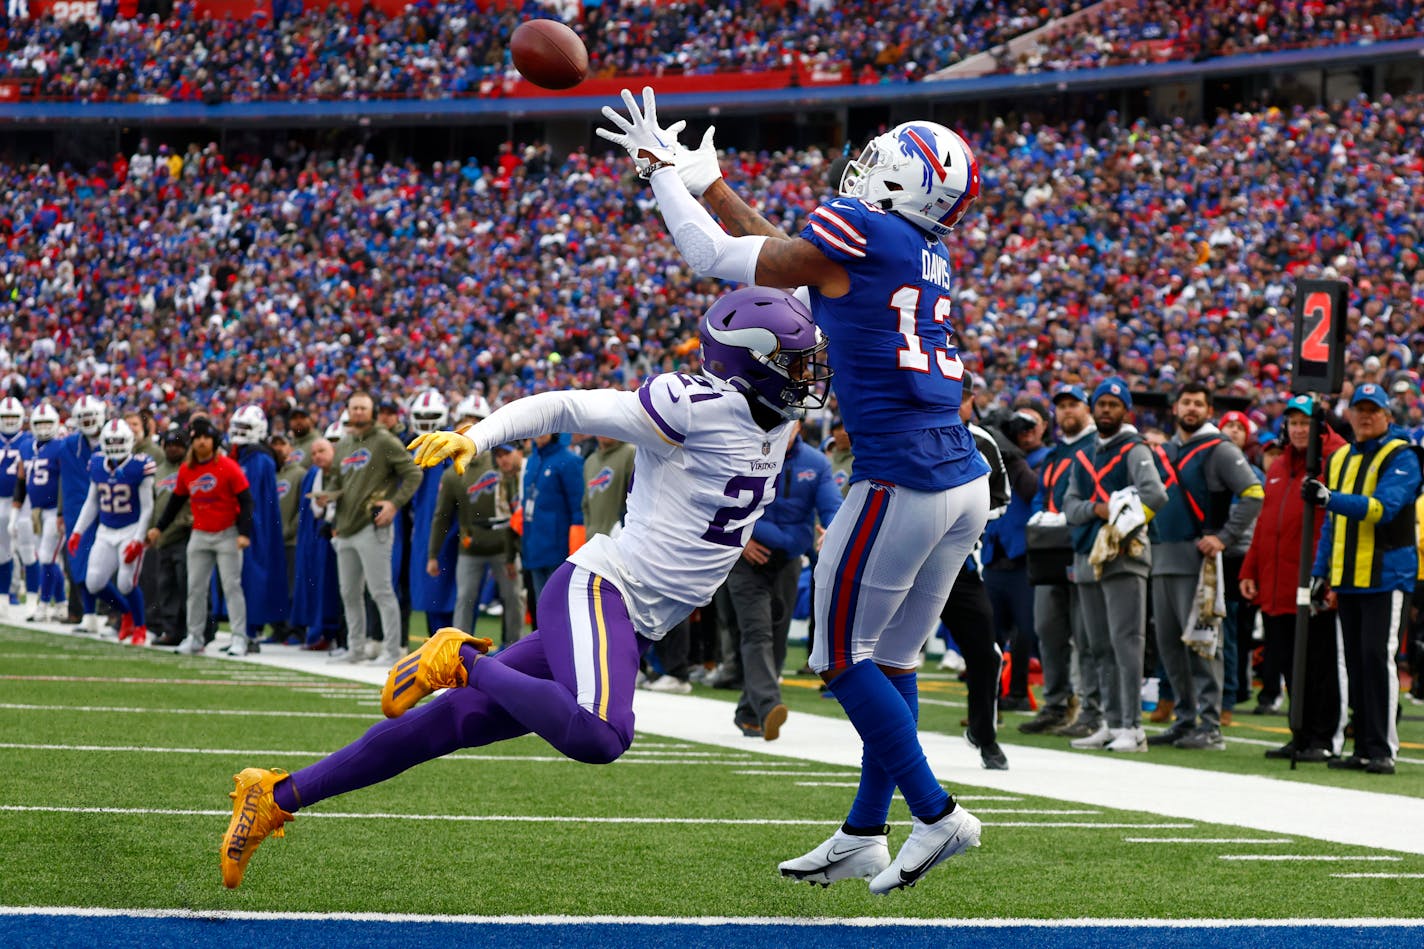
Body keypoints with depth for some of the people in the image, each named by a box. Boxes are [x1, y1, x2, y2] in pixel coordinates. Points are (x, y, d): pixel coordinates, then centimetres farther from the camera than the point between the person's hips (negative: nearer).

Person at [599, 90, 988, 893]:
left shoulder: (858, 234, -9)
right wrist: (706, 181, 33)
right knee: (894, 658, 15)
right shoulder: (926, 254, 15)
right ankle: (865, 834, 20)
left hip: (903, 483, -8)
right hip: (967, 484, 8)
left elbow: (720, 259, 0)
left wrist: (665, 174, 13)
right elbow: (789, 257, 28)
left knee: (844, 656, 3)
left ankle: (936, 814, 1)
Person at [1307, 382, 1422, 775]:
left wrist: (1330, 498, -30)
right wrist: (1320, 571, 14)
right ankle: (1363, 748, 11)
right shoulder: (1339, 459, 16)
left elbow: (1384, 507, -20)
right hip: (1348, 578, 7)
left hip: (1386, 576, -7)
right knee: (1355, 663, 7)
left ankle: (1383, 749, -12)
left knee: (1378, 656, -13)